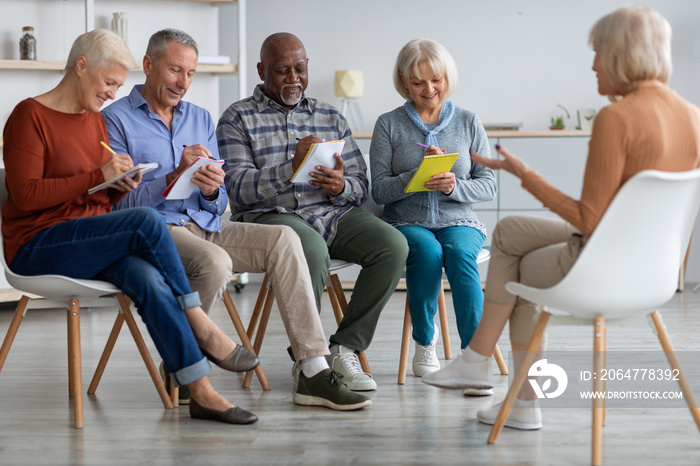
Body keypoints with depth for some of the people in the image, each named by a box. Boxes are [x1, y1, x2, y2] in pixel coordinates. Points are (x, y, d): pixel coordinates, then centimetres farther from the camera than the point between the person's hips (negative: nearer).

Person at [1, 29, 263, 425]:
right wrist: (99, 176, -20)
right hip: (38, 246, -6)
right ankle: (201, 326, -18)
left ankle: (201, 392, -35)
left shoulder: (95, 119, 17)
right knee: (147, 222, -30)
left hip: (93, 241, 6)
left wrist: (121, 186, -1)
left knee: (149, 279, -29)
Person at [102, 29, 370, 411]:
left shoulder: (200, 119, 19)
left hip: (204, 226, 6)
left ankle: (314, 373, -23)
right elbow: (120, 204, -11)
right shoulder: (116, 119, 0)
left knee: (283, 239, -18)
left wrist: (211, 191, -9)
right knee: (215, 262, -35)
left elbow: (218, 206, 15)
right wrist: (175, 176, -22)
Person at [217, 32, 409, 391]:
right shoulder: (237, 119, 5)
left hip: (334, 213, 5)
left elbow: (361, 186, 14)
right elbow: (237, 190, -8)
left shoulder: (331, 118, 19)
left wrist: (341, 186, -11)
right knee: (312, 251, -38)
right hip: (269, 215, -5)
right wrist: (291, 168, -23)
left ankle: (345, 348, -16)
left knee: (393, 244, -23)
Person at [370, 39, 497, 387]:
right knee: (428, 251, -34)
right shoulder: (389, 125, 5)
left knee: (459, 255, -33)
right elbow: (379, 191, -2)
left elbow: (488, 185, 6)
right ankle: (425, 345, -12)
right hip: (408, 223, -1)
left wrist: (454, 186, -15)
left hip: (459, 221, 1)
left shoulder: (468, 122, 9)